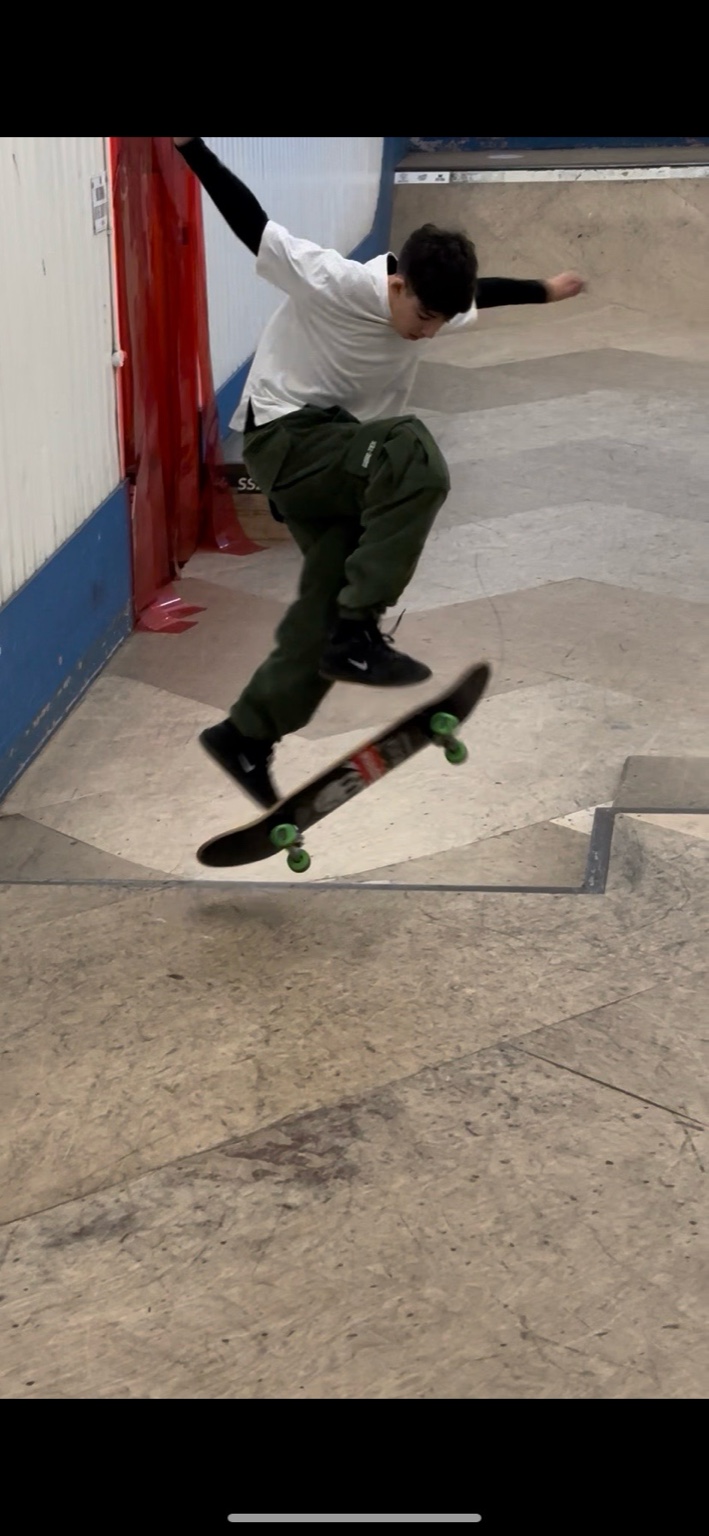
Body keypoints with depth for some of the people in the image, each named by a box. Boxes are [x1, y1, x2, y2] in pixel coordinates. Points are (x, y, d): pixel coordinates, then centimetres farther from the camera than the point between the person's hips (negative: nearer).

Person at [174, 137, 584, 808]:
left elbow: (481, 294, 23)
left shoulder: (434, 306, 1)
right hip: (286, 438, -8)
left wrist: (543, 290, 40)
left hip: (340, 456, 8)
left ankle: (246, 735, 14)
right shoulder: (328, 283, -21)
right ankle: (357, 631, -30)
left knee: (331, 600, 1)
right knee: (414, 455, -33)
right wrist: (190, 145, -21)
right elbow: (251, 223, -18)